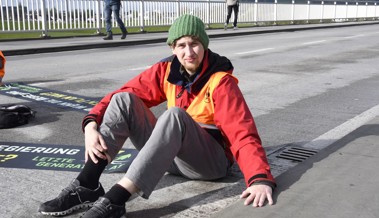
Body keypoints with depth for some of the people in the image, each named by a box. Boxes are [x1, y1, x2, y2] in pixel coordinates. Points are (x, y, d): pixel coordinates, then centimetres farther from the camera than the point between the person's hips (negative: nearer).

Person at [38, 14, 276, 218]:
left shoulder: (221, 82, -15)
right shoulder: (166, 71, -1)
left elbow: (243, 132, -26)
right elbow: (120, 95, -4)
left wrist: (260, 179, -41)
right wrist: (91, 124, -22)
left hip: (211, 159, -5)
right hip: (171, 155, 5)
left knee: (174, 115, -35)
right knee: (124, 100, -13)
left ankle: (116, 199, -43)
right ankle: (86, 186, -22)